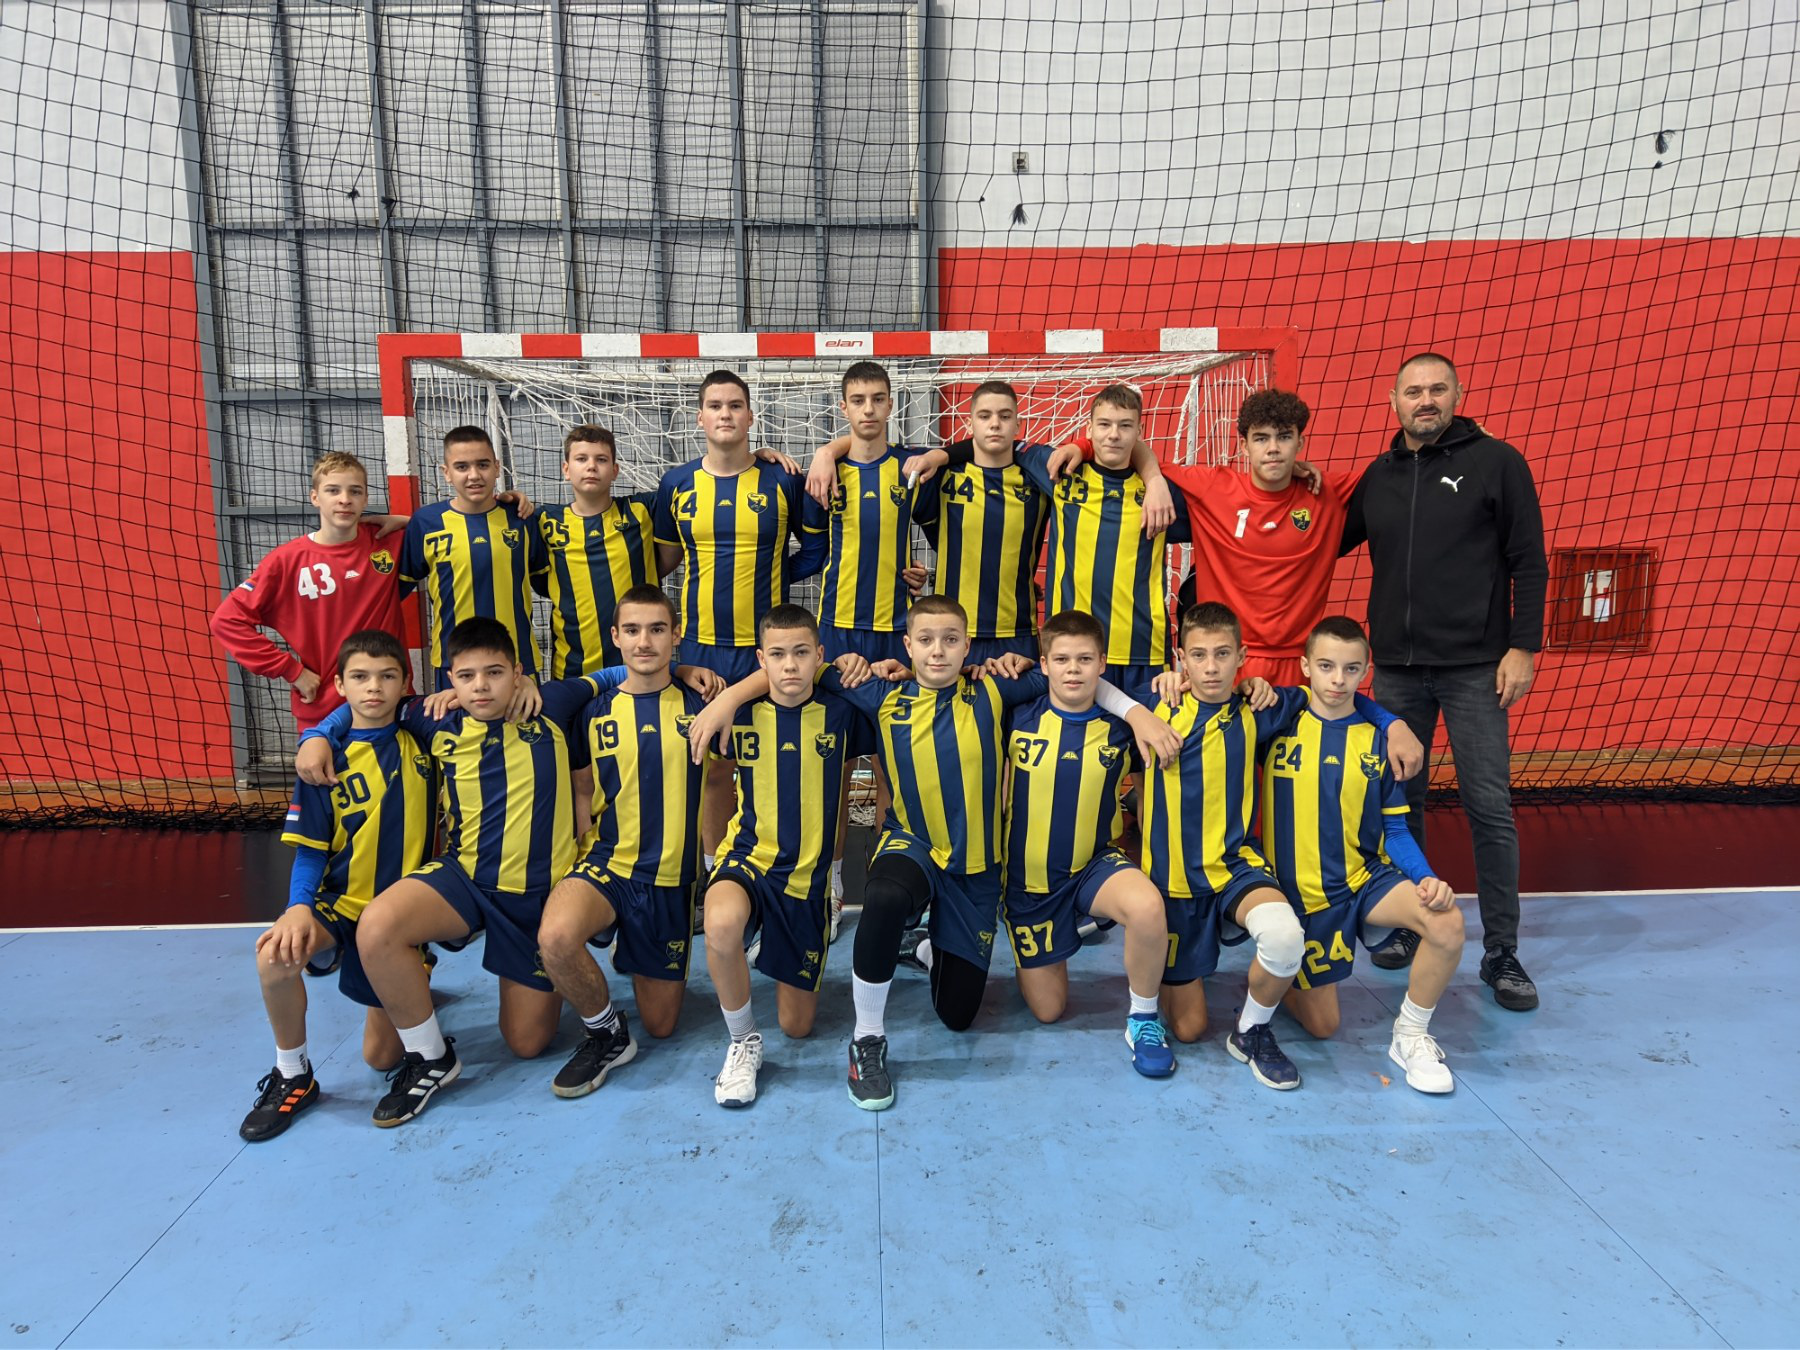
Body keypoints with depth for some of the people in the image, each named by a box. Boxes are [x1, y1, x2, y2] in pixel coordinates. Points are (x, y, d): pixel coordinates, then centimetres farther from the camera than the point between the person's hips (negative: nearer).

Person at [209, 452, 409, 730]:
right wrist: (292, 670, -9)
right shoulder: (288, 560, -5)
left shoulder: (389, 542, 1)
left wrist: (405, 521, -2)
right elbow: (227, 620, -6)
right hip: (323, 711, -1)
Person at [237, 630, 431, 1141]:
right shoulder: (326, 759, -8)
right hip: (344, 902, 0)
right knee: (276, 954, -35)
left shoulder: (421, 741, -5)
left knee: (382, 1056, 4)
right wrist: (299, 907, -24)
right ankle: (293, 1077, -8)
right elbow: (310, 850, -7)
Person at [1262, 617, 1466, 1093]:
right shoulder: (1280, 720, -8)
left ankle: (1411, 1036, -3)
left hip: (1365, 876, 2)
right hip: (1300, 893, -2)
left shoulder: (1377, 740, -1)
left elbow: (1394, 829, 2)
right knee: (1322, 1026, 5)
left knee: (1447, 922, -27)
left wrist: (1426, 877, -14)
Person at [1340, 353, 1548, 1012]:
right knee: (1399, 799, 9)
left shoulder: (1496, 462, 0)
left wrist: (1524, 646, -8)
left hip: (1475, 667, -3)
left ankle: (1501, 952, 11)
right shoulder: (1377, 477, 11)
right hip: (1395, 667, 4)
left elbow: (1528, 561, -2)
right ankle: (1408, 925, 24)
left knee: (1489, 806, -1)